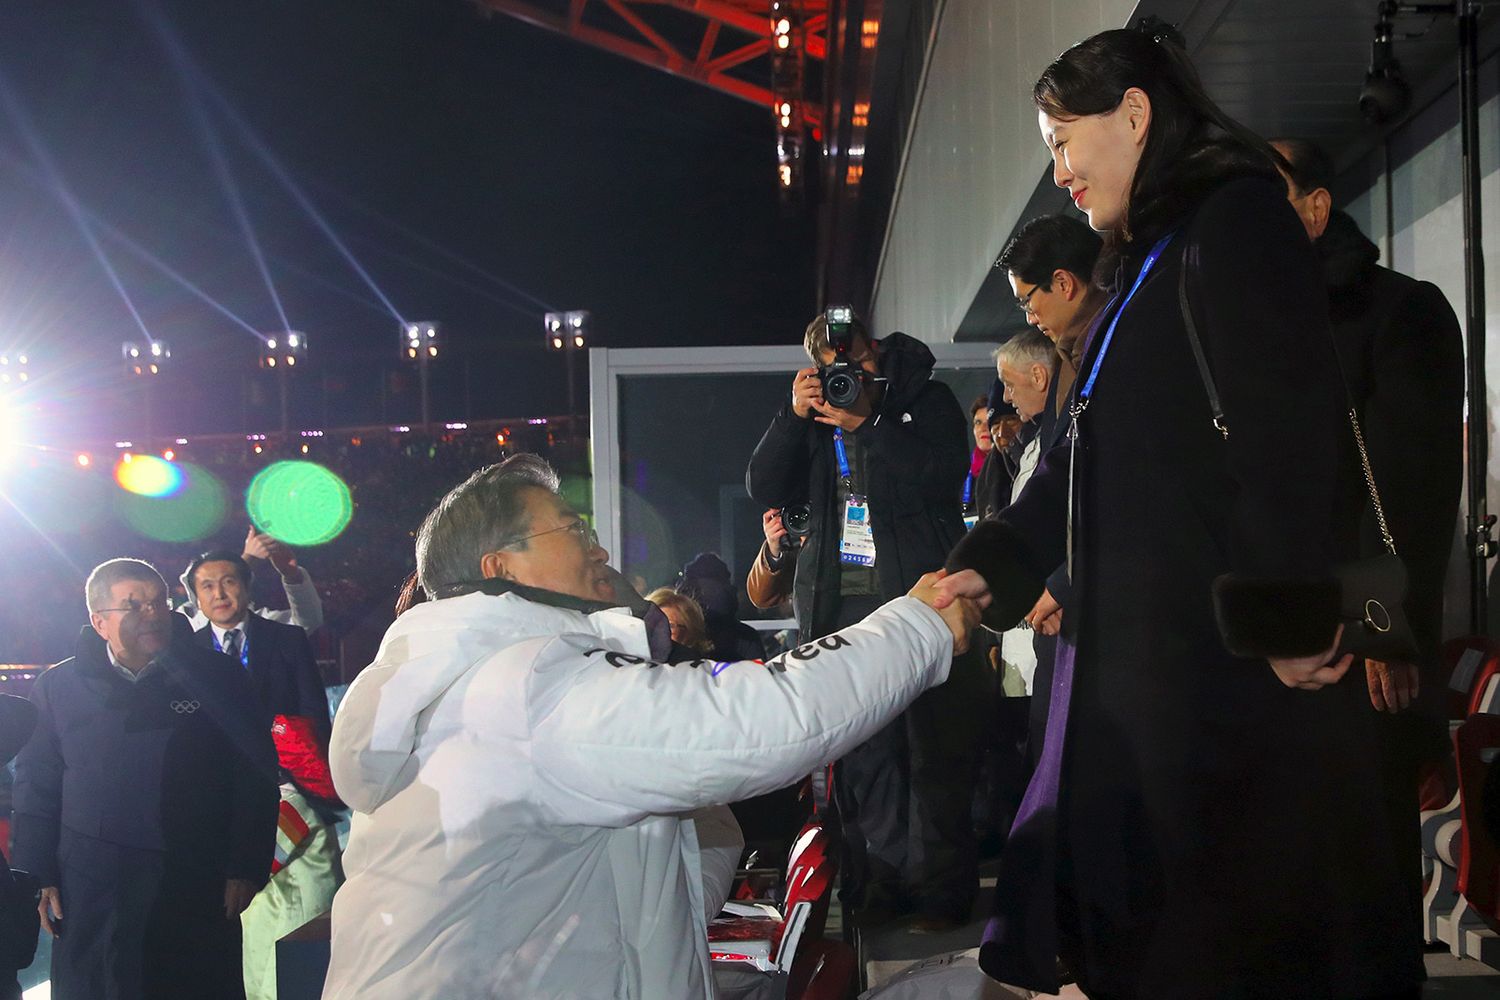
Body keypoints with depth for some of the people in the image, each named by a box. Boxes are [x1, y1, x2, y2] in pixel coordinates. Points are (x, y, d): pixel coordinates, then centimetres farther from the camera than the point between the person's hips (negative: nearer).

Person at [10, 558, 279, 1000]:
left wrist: (246, 869, -5)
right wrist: (39, 879, 3)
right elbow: (36, 789, 8)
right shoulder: (58, 687, 4)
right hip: (91, 897, 1)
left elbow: (255, 778, -1)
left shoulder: (217, 677, -1)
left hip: (197, 892, -1)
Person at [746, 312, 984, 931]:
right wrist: (795, 416, -6)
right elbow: (765, 489, 6)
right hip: (843, 603, 3)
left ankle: (942, 890, 5)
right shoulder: (815, 419, 16)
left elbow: (944, 479, -10)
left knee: (936, 750, -3)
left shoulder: (928, 402, 6)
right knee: (861, 752, 0)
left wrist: (863, 427, -12)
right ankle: (888, 881, 8)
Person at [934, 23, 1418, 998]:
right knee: (1136, 906, 12)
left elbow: (1288, 430, -19)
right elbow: (1089, 456, 21)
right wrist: (996, 565, 10)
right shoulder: (1148, 259, 21)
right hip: (1139, 642, 9)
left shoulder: (1239, 220, -8)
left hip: (1234, 661, -9)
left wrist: (1286, 617, -21)